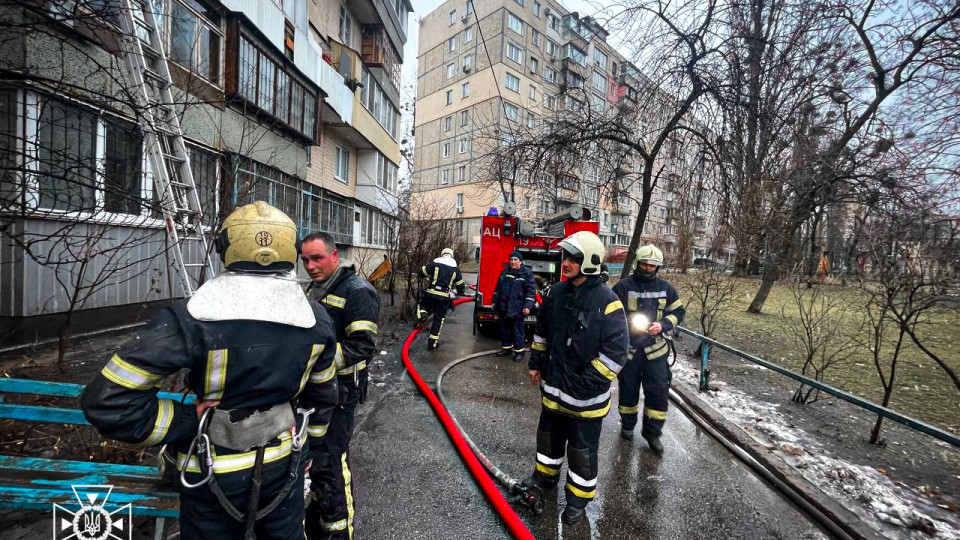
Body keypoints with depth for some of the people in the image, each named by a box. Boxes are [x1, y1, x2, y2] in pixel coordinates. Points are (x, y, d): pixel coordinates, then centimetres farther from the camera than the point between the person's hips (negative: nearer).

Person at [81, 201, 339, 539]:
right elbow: (323, 397, 1)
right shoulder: (316, 319, -11)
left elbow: (108, 400, -22)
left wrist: (189, 422, -11)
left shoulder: (194, 317, -24)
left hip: (217, 475, -2)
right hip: (285, 463, 3)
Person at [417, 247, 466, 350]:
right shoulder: (455, 269, 9)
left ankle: (422, 315, -5)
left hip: (430, 294, -1)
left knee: (422, 304, 28)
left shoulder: (434, 263, 3)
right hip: (444, 297, 1)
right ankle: (432, 342, 13)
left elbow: (422, 272, 6)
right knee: (438, 319, 10)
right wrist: (460, 292, 36)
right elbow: (461, 285, 14)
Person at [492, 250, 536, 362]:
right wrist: (495, 301, 17)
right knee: (504, 328, 15)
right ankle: (506, 348, 29)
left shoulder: (527, 273, -7)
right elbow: (498, 287, 19)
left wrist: (527, 306, -17)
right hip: (504, 307, 7)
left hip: (517, 309, -6)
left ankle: (520, 351, 13)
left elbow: (531, 291, -11)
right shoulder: (505, 272, 11)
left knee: (517, 330, 0)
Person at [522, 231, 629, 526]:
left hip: (585, 394, -6)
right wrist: (536, 363, 13)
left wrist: (588, 384, -19)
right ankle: (545, 475, 49)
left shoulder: (607, 301, -21)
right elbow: (542, 331, 12)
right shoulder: (557, 292, -1)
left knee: (582, 448, 14)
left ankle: (578, 498, 36)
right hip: (553, 385, 6)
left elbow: (616, 352, -20)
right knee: (549, 434, 25)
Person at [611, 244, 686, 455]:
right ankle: (627, 425, 35)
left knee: (659, 390, 3)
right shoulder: (623, 286, -9)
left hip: (655, 349, 2)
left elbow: (678, 311, 10)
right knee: (628, 389, 13)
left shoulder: (665, 288, 2)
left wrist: (662, 325, -7)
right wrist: (629, 324, -18)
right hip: (628, 348, -2)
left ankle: (653, 431, 23)